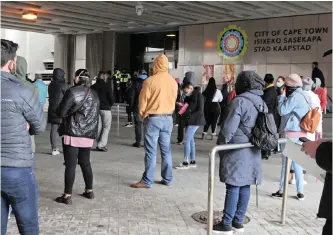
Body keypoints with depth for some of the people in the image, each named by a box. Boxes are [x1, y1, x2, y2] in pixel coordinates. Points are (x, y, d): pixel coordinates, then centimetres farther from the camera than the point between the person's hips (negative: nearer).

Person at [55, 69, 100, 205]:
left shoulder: (73, 91, -10)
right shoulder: (94, 94, 10)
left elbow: (61, 112, -10)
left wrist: (69, 114, 10)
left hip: (73, 133, -6)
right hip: (89, 134, 6)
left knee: (70, 164, -2)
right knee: (85, 163, 17)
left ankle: (67, 196, 2)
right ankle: (89, 191, 24)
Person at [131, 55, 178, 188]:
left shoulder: (150, 80, -11)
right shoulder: (173, 81, 3)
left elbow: (143, 100, -5)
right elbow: (173, 100, 11)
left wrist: (142, 115, 11)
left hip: (152, 118, -4)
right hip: (168, 118, 5)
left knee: (151, 151, -2)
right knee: (166, 150, 11)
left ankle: (147, 181, 0)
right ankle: (167, 179, 16)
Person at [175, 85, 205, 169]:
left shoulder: (199, 96, -12)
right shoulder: (189, 97, 10)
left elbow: (200, 111, -16)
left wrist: (189, 115, -21)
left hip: (195, 121, -9)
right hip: (189, 121, 9)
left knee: (187, 141, -9)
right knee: (191, 140, 11)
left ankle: (186, 163, -4)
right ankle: (193, 161, 19)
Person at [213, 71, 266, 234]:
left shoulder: (240, 101, -13)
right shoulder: (261, 102, 12)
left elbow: (229, 127, -16)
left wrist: (220, 144, -5)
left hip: (237, 150, -8)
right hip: (252, 151, 8)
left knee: (233, 187, -5)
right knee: (244, 186, 10)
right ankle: (238, 221, 17)